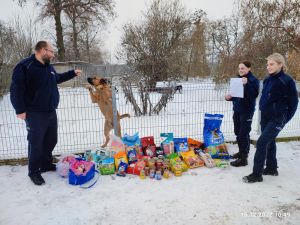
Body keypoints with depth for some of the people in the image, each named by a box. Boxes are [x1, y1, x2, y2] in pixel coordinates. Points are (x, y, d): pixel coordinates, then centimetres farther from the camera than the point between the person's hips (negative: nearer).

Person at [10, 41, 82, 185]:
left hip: (51, 112, 8)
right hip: (35, 114, -8)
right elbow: (16, 89, -17)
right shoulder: (24, 66, -14)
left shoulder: (49, 67, 12)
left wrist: (73, 73, 28)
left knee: (51, 141, 15)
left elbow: (57, 78, 32)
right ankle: (34, 172, 17)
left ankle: (46, 164, 33)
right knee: (36, 143, 1)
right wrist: (20, 110, -19)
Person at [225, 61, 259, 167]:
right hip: (237, 109, 7)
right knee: (238, 132, 15)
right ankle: (241, 152, 32)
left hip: (247, 111, -7)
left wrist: (246, 84, -32)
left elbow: (254, 94, -22)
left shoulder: (253, 80, -9)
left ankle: (244, 158, 2)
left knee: (244, 134, -6)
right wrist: (229, 97, -2)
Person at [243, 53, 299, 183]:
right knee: (269, 142, 17)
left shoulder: (287, 81, -13)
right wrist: (263, 110, 11)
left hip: (277, 119, -7)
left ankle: (257, 174, -1)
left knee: (261, 142, -11)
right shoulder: (268, 80, 6)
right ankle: (271, 168, 34)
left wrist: (284, 119, -6)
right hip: (265, 117, 7)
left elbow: (293, 102, -7)